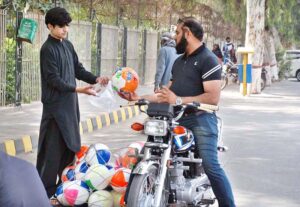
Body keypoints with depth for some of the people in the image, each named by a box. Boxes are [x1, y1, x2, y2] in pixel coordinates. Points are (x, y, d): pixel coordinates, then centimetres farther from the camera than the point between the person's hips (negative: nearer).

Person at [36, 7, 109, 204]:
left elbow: (78, 69, 15)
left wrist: (96, 79, -2)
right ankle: (47, 193, 0)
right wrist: (78, 89, -25)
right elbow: (53, 79, -17)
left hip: (70, 104, 8)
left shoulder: (68, 45, 11)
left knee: (71, 146, 13)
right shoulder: (48, 49, -12)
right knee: (53, 150, -6)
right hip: (55, 105, -8)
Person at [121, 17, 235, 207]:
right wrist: (140, 98, 15)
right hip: (177, 119, 9)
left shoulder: (207, 59, -6)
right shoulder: (179, 61, 23)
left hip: (200, 119, -9)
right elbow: (168, 94, 24)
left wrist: (178, 100, -18)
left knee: (211, 166, -20)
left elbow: (213, 98, -16)